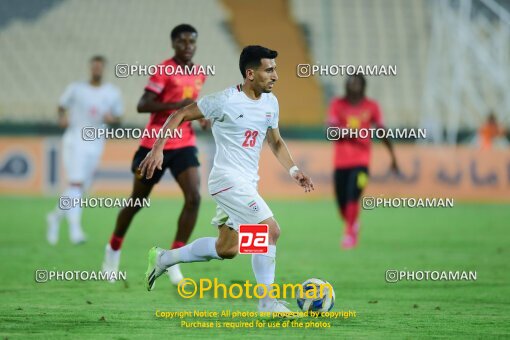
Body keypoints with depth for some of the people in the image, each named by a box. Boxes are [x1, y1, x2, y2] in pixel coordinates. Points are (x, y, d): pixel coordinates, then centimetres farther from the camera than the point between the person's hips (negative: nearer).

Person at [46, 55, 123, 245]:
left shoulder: (112, 93, 8)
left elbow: (118, 117, 15)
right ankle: (75, 229, -24)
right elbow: (62, 106, 13)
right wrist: (62, 117, -9)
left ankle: (55, 216, 31)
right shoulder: (76, 89, 3)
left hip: (95, 144, 4)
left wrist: (112, 119, -8)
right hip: (74, 141, -4)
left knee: (81, 189, 7)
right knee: (76, 183, -19)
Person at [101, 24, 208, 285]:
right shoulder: (164, 70, -12)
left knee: (194, 198, -16)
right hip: (155, 145, -4)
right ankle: (114, 248, 35)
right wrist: (178, 105, -28)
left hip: (184, 144, 4)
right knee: (137, 202, 10)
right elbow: (142, 105, -20)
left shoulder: (199, 75, 8)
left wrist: (200, 116, 6)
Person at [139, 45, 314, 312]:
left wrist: (294, 171, 7)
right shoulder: (226, 101, -15)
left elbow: (275, 142, 22)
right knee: (270, 230, -18)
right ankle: (268, 303, -10)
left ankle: (162, 259, 30)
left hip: (248, 183, 9)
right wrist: (157, 149, -14)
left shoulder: (270, 102, 8)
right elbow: (180, 115, -8)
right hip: (228, 179, -9)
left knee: (226, 250, 13)